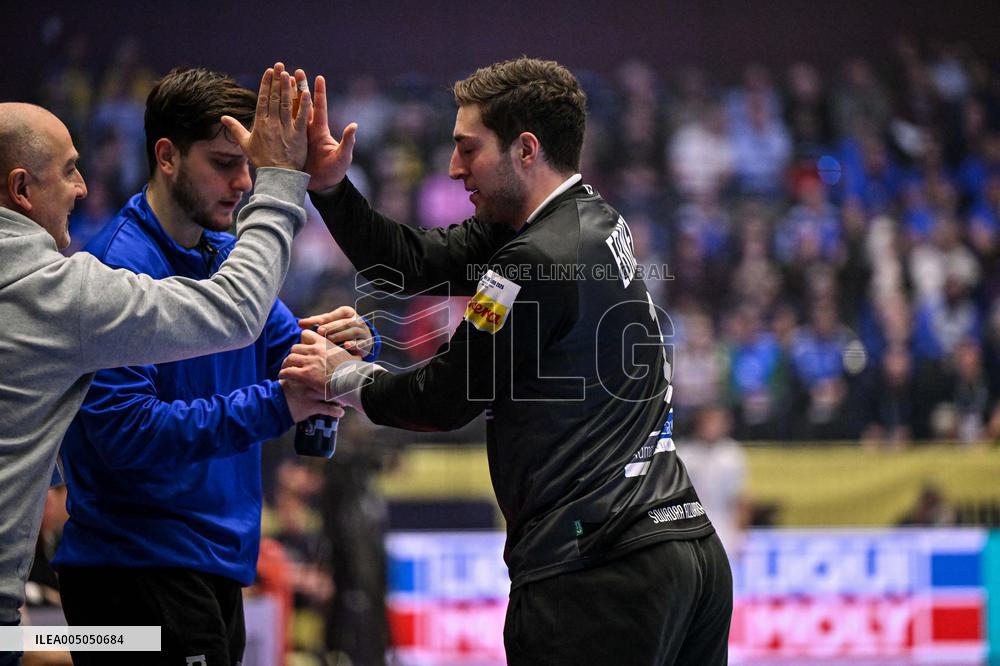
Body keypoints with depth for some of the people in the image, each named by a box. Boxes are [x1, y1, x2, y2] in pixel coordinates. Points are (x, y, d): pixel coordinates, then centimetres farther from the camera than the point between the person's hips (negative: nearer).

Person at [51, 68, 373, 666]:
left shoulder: (227, 255, 13)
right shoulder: (119, 268, -15)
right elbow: (125, 431, -23)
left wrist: (347, 343, -13)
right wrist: (275, 406, -28)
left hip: (217, 565, 9)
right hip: (139, 567, -9)